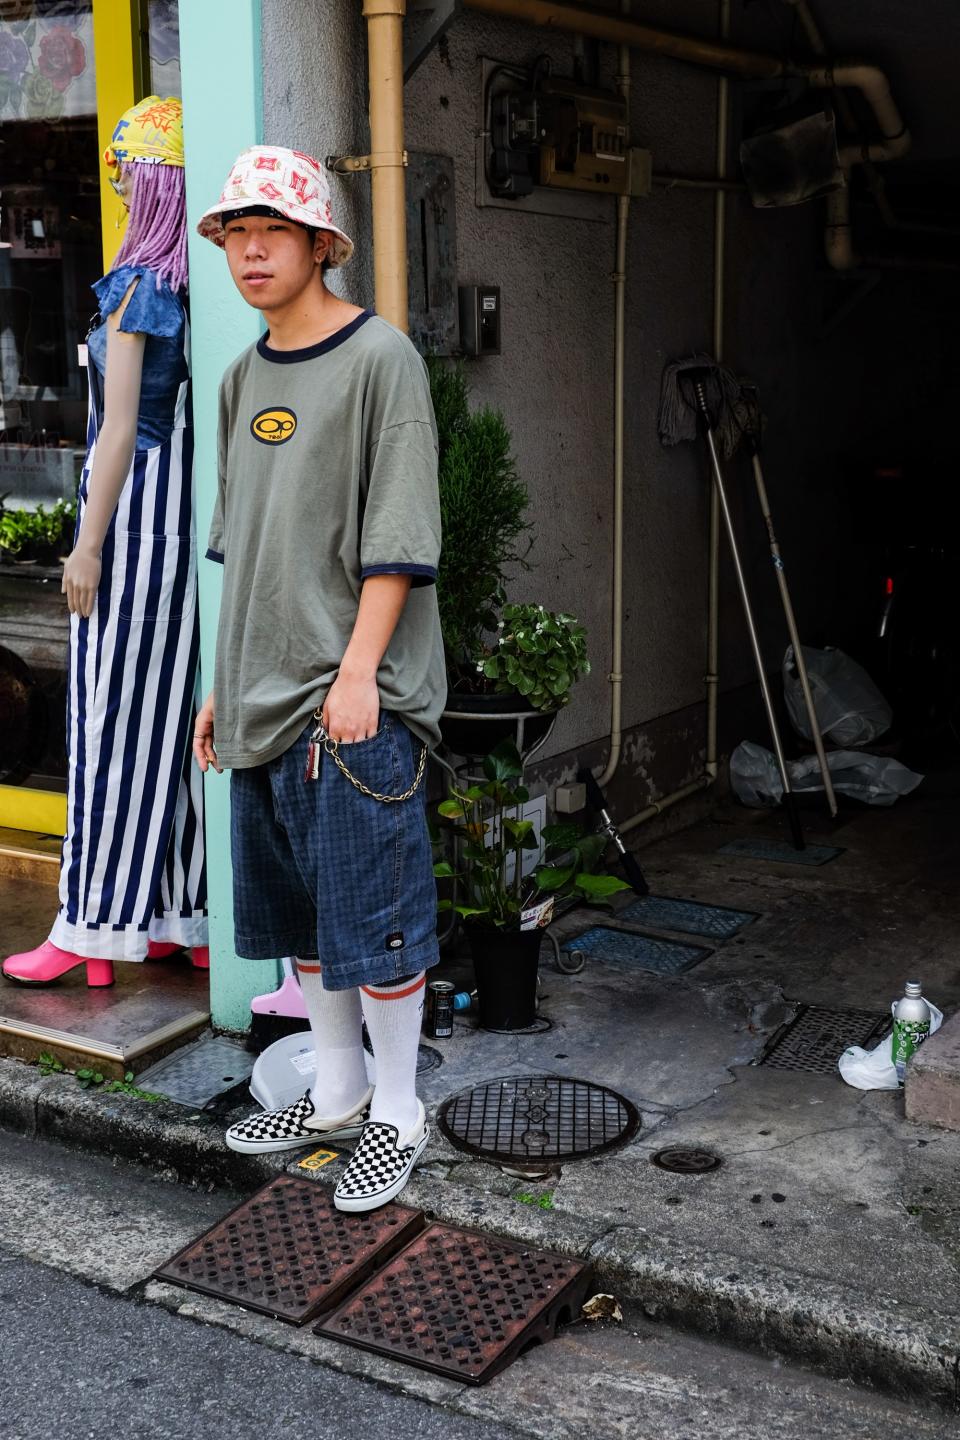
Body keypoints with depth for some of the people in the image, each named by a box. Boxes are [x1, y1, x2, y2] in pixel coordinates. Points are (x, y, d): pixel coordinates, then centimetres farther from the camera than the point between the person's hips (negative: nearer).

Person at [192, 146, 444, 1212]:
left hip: (356, 697, -7)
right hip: (263, 696, 8)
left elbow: (398, 535, -13)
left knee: (372, 915, -2)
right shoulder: (243, 378, 15)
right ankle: (335, 1092, 29)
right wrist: (224, 684, 18)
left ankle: (397, 1115, 14)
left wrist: (358, 671, -19)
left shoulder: (380, 357, -7)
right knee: (301, 910, 14)